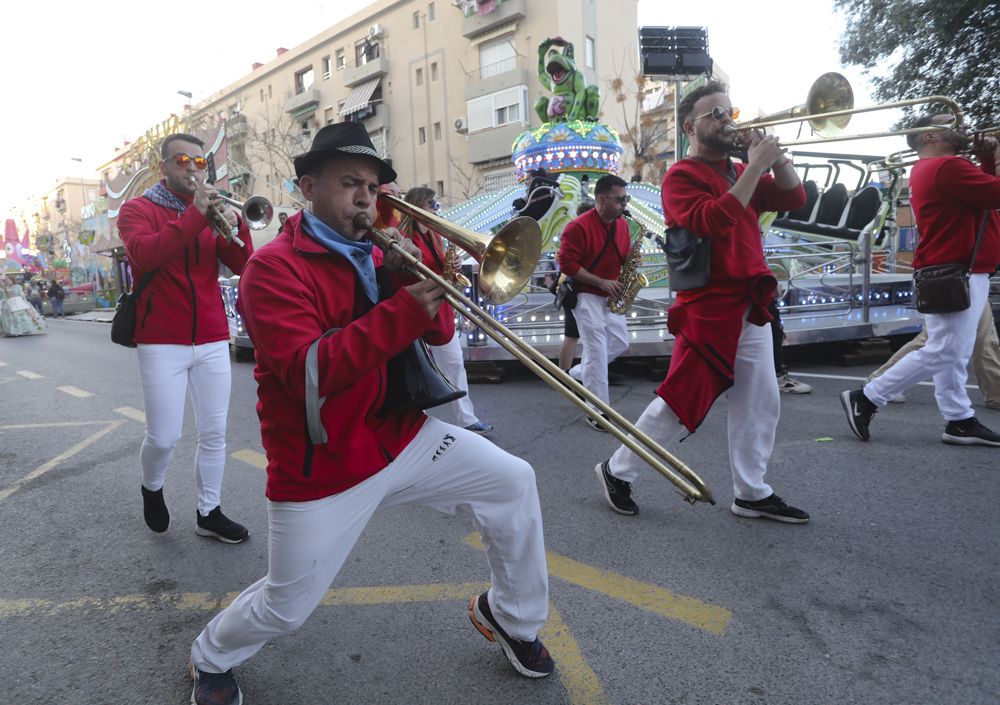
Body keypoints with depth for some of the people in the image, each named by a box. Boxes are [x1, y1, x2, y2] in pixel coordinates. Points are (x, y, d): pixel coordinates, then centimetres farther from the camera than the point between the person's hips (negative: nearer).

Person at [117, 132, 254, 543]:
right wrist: (195, 215, -22)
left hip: (212, 340, 3)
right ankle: (152, 488, 30)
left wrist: (234, 226, -18)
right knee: (164, 437, -2)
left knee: (214, 433, 5)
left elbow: (241, 266, -1)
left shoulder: (211, 211, 13)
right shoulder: (137, 209, 3)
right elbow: (145, 255, -19)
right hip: (161, 342, -3)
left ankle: (208, 513, 19)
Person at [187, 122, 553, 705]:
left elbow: (439, 333, 4)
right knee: (286, 607, 9)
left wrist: (414, 278, -14)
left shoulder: (374, 258, 5)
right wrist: (400, 314, -36)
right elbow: (308, 373, -29)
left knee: (514, 482, -1)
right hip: (320, 470, -5)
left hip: (401, 437, 6)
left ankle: (512, 616, 22)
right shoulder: (275, 267, -15)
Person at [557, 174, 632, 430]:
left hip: (610, 297, 8)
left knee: (620, 343, 15)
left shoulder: (622, 224, 7)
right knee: (597, 351, -9)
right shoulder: (579, 226, -16)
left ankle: (579, 373, 34)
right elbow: (567, 264, -19)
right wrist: (601, 282, -20)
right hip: (586, 296, -8)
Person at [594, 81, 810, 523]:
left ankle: (751, 493, 22)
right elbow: (713, 221, -23)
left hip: (750, 308, 8)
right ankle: (617, 471, 14)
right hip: (709, 309, -8)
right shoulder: (682, 176, -6)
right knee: (679, 402, -3)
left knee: (760, 404, 9)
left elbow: (793, 198, 10)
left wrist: (776, 157, -2)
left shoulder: (738, 173, 17)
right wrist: (754, 168, -18)